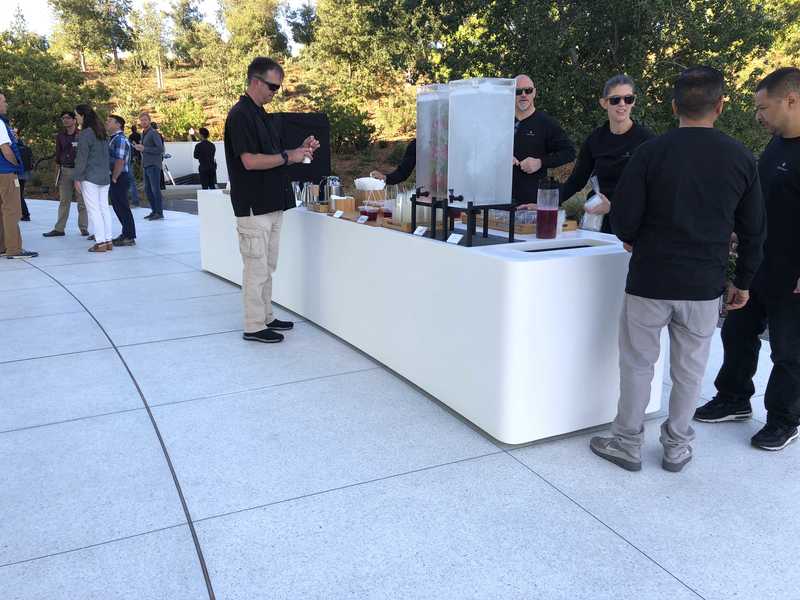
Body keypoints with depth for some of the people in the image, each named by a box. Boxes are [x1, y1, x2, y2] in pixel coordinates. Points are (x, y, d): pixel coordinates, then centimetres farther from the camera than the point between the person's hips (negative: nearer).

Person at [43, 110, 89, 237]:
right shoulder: (60, 136, 11)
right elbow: (58, 155, 16)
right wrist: (58, 170, 12)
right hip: (65, 171, 4)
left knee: (81, 201, 1)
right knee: (64, 201, 6)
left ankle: (84, 228, 7)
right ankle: (59, 228, 8)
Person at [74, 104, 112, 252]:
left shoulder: (85, 134, -12)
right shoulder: (102, 132, 12)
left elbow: (82, 158, -13)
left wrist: (77, 178, -8)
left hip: (90, 177, -8)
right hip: (104, 176, 8)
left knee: (93, 210, -4)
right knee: (104, 208, 9)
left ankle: (100, 242, -6)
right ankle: (108, 241, 11)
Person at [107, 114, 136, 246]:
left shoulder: (120, 139, -16)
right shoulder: (113, 139, 17)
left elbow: (120, 161, -22)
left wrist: (114, 178, -18)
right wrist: (113, 178, 15)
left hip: (120, 178, -10)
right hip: (116, 178, 10)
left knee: (122, 207, -5)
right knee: (118, 206, 15)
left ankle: (129, 237, 1)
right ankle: (126, 233, 24)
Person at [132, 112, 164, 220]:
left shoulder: (154, 133, -7)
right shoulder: (143, 134, 19)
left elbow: (160, 149, -15)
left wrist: (144, 148, -16)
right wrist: (139, 148, 6)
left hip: (154, 165, -9)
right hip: (146, 166, 9)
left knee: (155, 189, -7)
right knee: (148, 190, 8)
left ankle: (159, 212, -4)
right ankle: (154, 211, 14)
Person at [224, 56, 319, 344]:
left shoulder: (260, 114, 16)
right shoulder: (241, 115, -13)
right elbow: (250, 161, -22)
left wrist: (300, 150, 5)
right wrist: (289, 156, -15)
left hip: (271, 204, 9)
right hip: (253, 207, -9)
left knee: (267, 266, 15)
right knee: (256, 268, -2)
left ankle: (266, 317, 26)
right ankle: (254, 327, 7)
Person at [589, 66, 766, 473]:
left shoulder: (651, 151, -9)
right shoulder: (741, 158, 1)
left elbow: (623, 219, -9)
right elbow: (753, 230, 6)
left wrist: (632, 240, 13)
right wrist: (743, 281, 18)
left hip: (650, 281, -2)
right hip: (705, 286, 3)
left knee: (637, 364, 9)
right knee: (689, 370, 13)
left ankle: (626, 443, 19)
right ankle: (676, 447, 26)